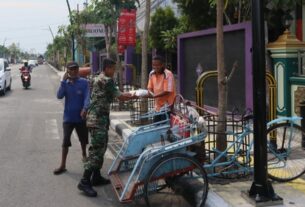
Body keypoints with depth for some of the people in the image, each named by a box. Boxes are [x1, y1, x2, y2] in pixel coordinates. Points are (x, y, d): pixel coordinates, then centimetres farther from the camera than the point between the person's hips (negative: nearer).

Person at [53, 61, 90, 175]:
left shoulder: (84, 82, -5)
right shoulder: (65, 83, 0)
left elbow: (87, 97, -15)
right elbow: (59, 96, -13)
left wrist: (85, 108, -33)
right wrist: (63, 81, -18)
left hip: (81, 117, 0)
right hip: (68, 117, 0)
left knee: (83, 139, 18)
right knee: (66, 140, -7)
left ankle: (84, 155, 45)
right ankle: (62, 165, -2)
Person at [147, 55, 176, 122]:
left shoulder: (168, 74, -18)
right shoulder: (152, 74, 3)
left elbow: (167, 91, -20)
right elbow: (149, 88, 10)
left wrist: (155, 95, -22)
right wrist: (151, 93, -13)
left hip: (166, 106, -7)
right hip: (157, 106, 7)